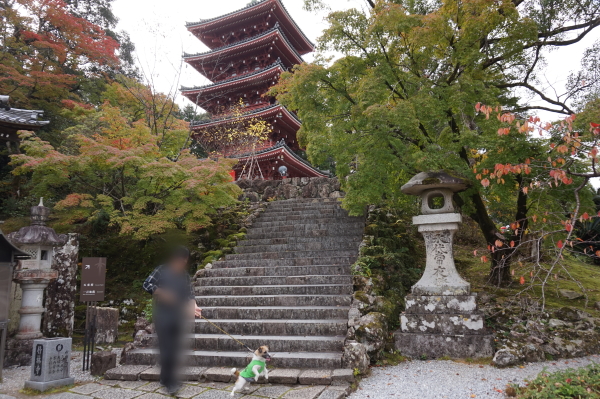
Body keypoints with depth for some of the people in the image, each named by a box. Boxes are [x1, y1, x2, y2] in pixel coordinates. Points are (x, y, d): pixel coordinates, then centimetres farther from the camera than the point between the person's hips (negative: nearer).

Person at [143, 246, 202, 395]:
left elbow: (190, 293, 6)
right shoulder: (162, 270, -5)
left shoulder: (185, 275, 10)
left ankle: (165, 378, 25)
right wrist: (162, 294, -19)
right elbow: (147, 284, -9)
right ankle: (170, 382, 1)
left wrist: (193, 305, -12)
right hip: (163, 316, -5)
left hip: (178, 316, 5)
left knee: (175, 349, 10)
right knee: (167, 349, -8)